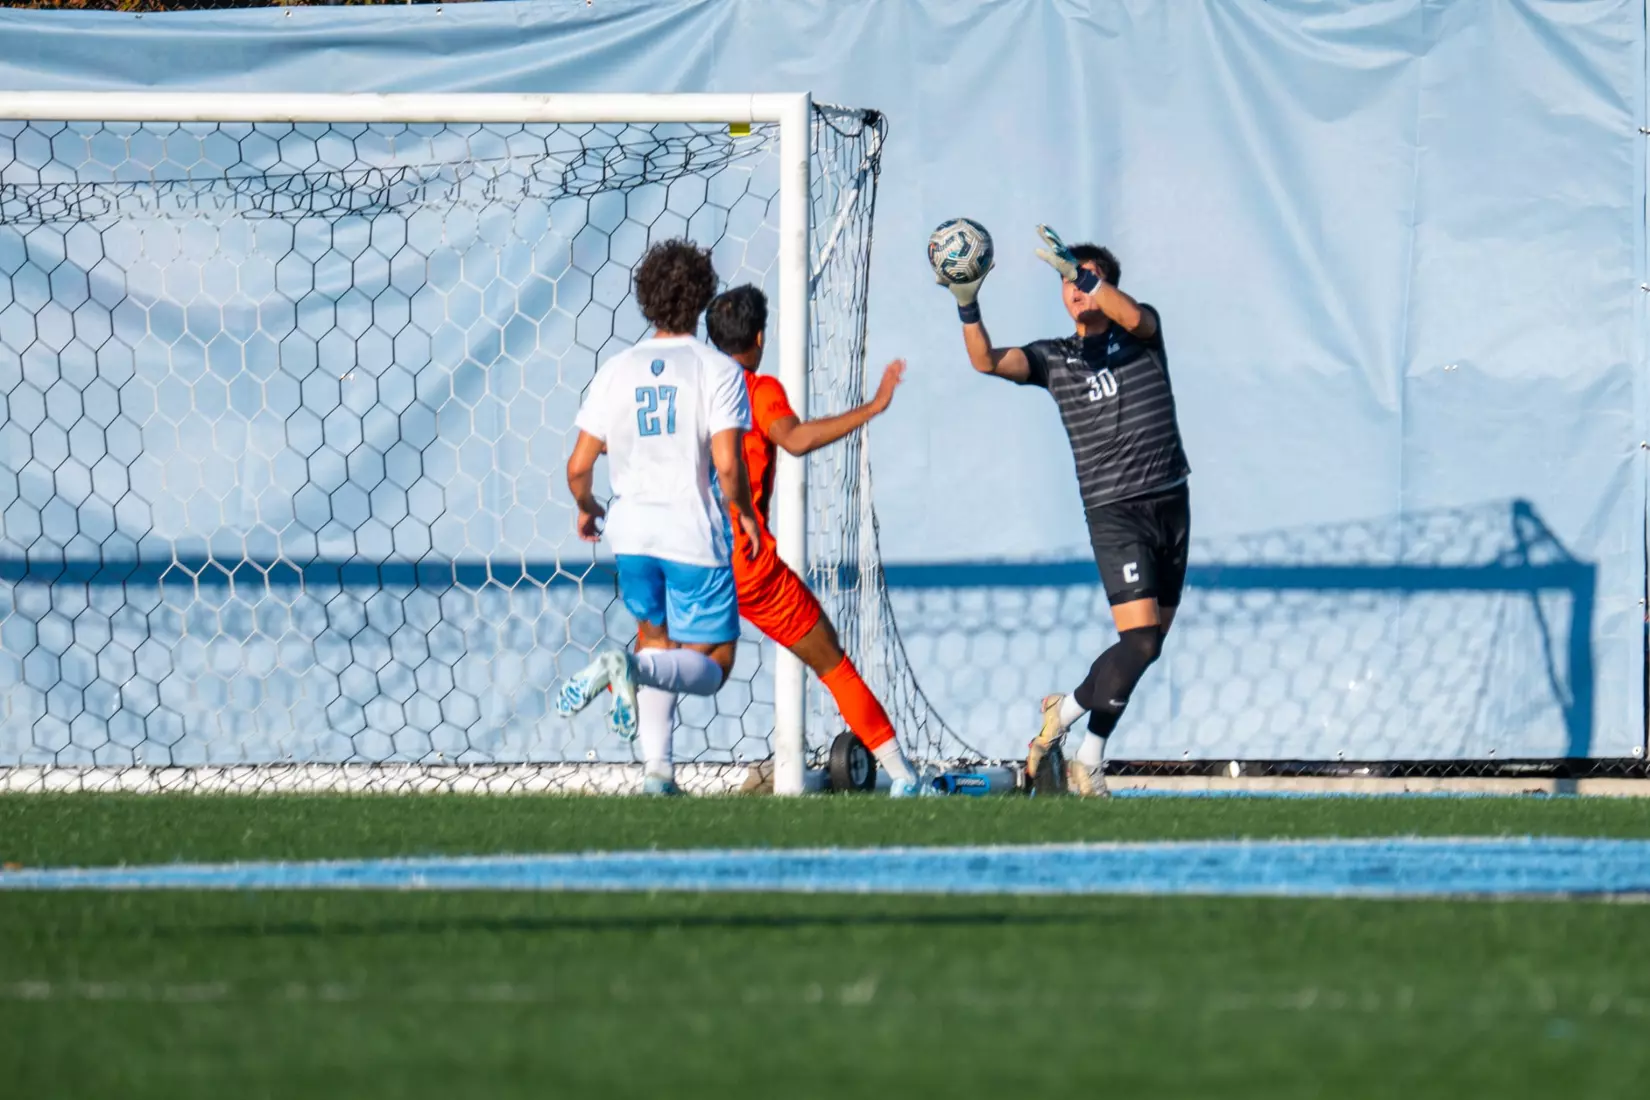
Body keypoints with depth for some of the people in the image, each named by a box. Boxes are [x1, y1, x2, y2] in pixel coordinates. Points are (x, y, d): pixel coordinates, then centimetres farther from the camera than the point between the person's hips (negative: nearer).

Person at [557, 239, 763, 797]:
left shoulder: (617, 370, 3)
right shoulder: (719, 370, -8)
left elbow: (579, 466, 2)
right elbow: (727, 463, -17)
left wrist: (586, 509, 24)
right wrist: (745, 514, 3)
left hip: (632, 531, 4)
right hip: (696, 537, -4)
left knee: (657, 641, 23)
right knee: (711, 666, 5)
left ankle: (657, 768, 10)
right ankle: (634, 668, -26)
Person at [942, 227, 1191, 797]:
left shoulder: (1141, 335, 7)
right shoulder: (1053, 358, 6)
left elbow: (1133, 316, -18)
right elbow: (987, 360, -10)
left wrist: (1080, 269, -30)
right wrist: (967, 306, -27)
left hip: (1170, 501, 3)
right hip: (1113, 509, -3)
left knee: (1150, 641, 6)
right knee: (1140, 638, -17)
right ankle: (1089, 761, -2)